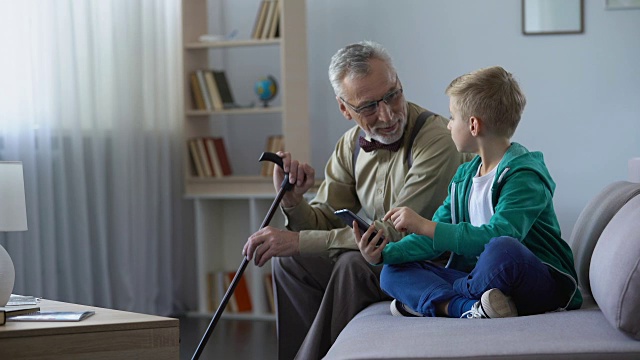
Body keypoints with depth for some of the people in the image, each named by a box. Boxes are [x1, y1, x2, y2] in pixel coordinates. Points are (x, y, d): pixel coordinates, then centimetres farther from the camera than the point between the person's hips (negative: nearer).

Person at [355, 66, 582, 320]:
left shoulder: (524, 175, -13)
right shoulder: (464, 176, 14)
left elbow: (499, 235, -28)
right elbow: (434, 240, 13)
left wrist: (425, 226, -28)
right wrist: (383, 254, -3)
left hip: (545, 286, -8)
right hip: (482, 282, 8)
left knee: (503, 249, -40)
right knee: (394, 272, -2)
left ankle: (435, 301, -13)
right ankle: (469, 308, -27)